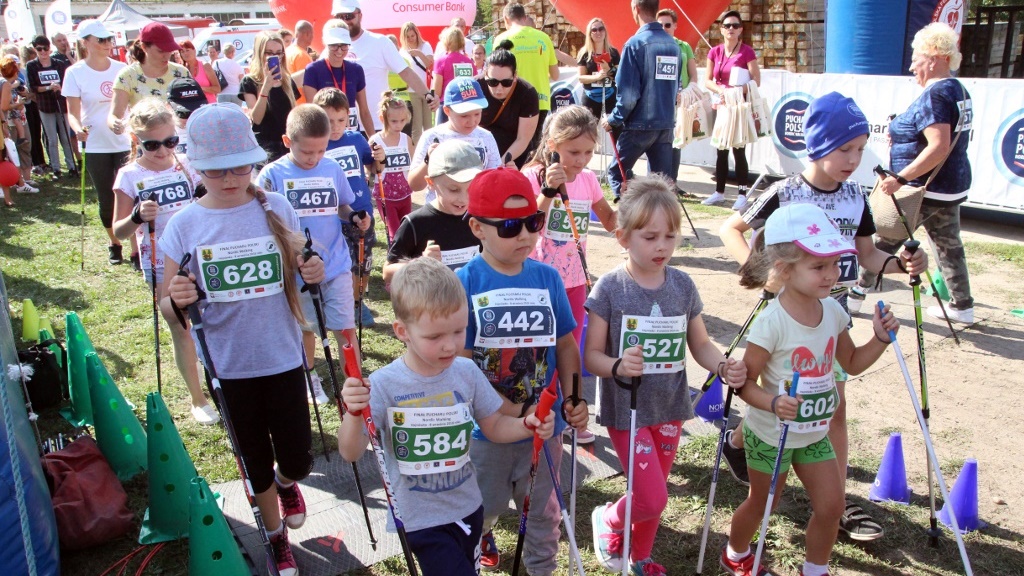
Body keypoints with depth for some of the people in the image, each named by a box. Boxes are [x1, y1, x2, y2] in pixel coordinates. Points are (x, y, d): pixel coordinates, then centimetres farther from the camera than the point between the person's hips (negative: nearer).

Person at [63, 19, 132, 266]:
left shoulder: (121, 68, 2)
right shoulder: (75, 73, -3)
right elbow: (73, 112, -4)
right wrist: (78, 128, -25)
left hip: (125, 143, 1)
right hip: (96, 146, -1)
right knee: (106, 199, 9)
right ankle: (114, 244, 27)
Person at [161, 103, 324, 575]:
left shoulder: (276, 209, -6)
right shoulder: (184, 225, -8)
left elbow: (297, 277, 6)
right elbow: (170, 304, -3)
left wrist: (312, 275, -17)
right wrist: (177, 300, -26)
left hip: (283, 358, 0)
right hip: (228, 366, 0)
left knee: (297, 459, 5)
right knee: (255, 461, 15)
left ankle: (286, 482, 44)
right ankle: (277, 538, 41)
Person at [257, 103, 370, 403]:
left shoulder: (333, 169, -1)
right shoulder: (273, 175, -9)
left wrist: (356, 217, -10)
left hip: (336, 264, 1)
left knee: (345, 328, 1)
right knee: (306, 328, 17)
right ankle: (309, 376, 38)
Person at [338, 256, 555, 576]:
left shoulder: (467, 372, -9)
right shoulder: (385, 384, -19)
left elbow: (494, 426, 3)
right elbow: (351, 453, -20)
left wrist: (528, 425, -16)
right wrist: (354, 415, -39)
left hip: (468, 509, 4)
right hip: (421, 521, -4)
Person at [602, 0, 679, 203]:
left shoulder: (636, 43, -12)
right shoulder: (672, 44, 5)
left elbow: (628, 92, -14)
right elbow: (676, 86, 13)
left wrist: (614, 120, -2)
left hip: (640, 124, -5)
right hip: (666, 124, 5)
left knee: (617, 172, 11)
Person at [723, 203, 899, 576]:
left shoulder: (833, 311, -7)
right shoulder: (771, 323, -28)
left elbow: (852, 363, 7)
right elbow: (745, 381, -23)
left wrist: (880, 339, -8)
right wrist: (773, 403, -40)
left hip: (815, 433, 6)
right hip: (771, 434, -5)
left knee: (831, 506, 8)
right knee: (760, 504, 15)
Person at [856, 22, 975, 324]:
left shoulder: (934, 95, -19)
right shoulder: (959, 90, 11)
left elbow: (939, 147, -28)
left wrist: (900, 178, -29)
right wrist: (900, 132, 18)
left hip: (927, 189, -9)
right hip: (952, 186, 9)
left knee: (886, 240, 2)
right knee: (948, 244, 15)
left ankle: (858, 292, 12)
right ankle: (962, 306, 21)